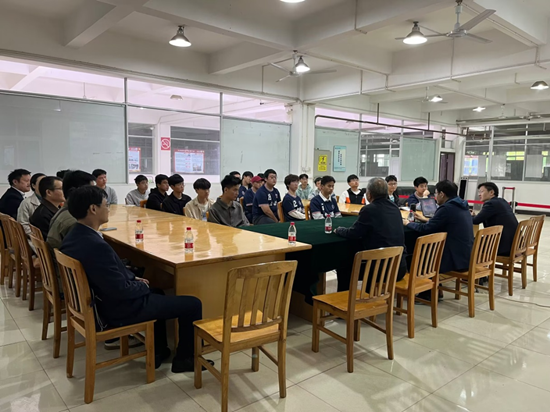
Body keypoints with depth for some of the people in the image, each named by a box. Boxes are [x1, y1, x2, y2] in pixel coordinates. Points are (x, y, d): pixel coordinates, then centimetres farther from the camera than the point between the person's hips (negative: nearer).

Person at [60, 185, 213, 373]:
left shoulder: (74, 237, -1)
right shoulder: (96, 245, -32)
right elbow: (122, 290, -27)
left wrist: (133, 278, 6)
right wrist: (141, 285, -8)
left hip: (100, 302, 10)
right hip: (118, 310, -10)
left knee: (157, 293, 34)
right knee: (193, 304, -2)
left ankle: (159, 352, 37)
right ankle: (184, 359, 18)